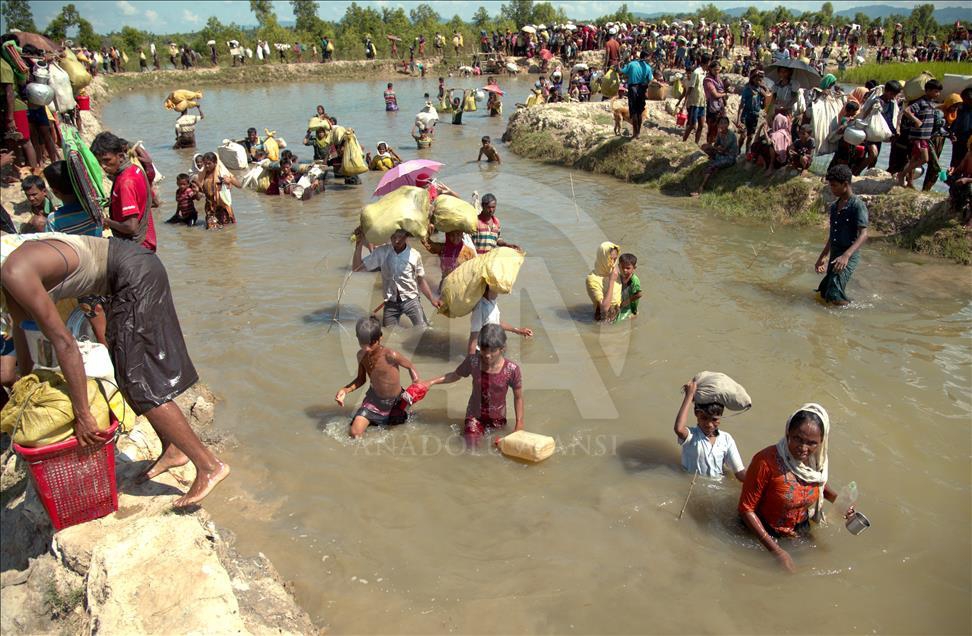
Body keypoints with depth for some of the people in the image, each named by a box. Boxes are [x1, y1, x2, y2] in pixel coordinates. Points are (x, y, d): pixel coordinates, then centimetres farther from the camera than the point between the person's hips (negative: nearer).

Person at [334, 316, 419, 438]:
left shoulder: (390, 355, -31)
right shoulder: (361, 355, -14)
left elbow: (410, 366, -14)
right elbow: (361, 379, 0)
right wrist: (345, 390, -15)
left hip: (395, 401, -3)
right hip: (374, 398, 3)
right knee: (354, 434, -7)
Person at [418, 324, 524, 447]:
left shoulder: (512, 370, -25)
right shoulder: (472, 362, -21)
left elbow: (518, 397, -11)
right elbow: (455, 375, -1)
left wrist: (519, 423, -10)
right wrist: (431, 382, -7)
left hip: (497, 417, 0)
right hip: (475, 414, 0)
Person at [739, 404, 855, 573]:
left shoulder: (816, 460, -15)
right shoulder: (766, 461, -35)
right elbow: (746, 508, -28)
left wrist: (837, 499, -10)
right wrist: (776, 550, -29)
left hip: (801, 532, 5)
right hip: (765, 534, -5)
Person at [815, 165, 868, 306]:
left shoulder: (857, 205, -13)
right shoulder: (834, 206, 12)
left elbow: (863, 234, -22)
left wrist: (846, 255, -35)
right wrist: (823, 256, 25)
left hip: (849, 256, -8)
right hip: (834, 254, 9)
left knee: (834, 295, -18)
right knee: (824, 293, 13)